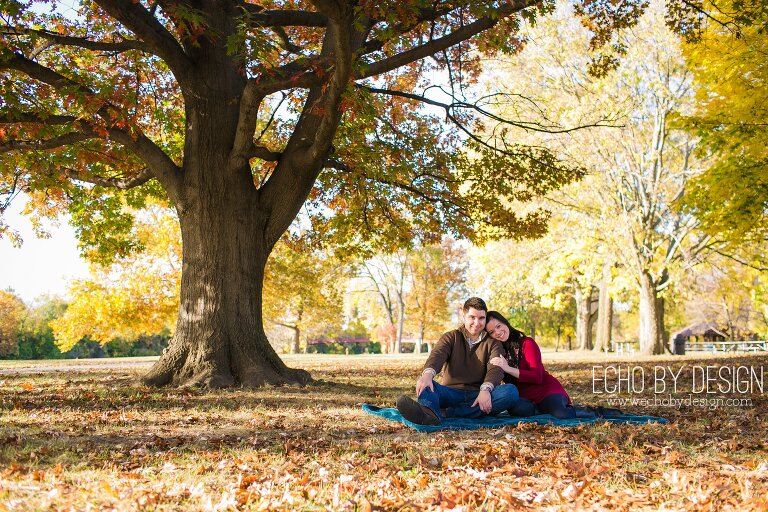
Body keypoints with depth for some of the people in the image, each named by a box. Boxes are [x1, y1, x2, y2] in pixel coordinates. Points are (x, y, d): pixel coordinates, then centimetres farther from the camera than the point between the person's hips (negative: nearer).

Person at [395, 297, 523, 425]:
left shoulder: (493, 343, 12)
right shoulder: (451, 338, 13)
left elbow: (495, 368, -9)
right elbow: (437, 355, -9)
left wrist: (486, 389, -33)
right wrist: (428, 373, -35)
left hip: (479, 396, 0)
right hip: (452, 393, 1)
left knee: (511, 391, -28)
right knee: (425, 384, -25)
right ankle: (428, 412, -62)